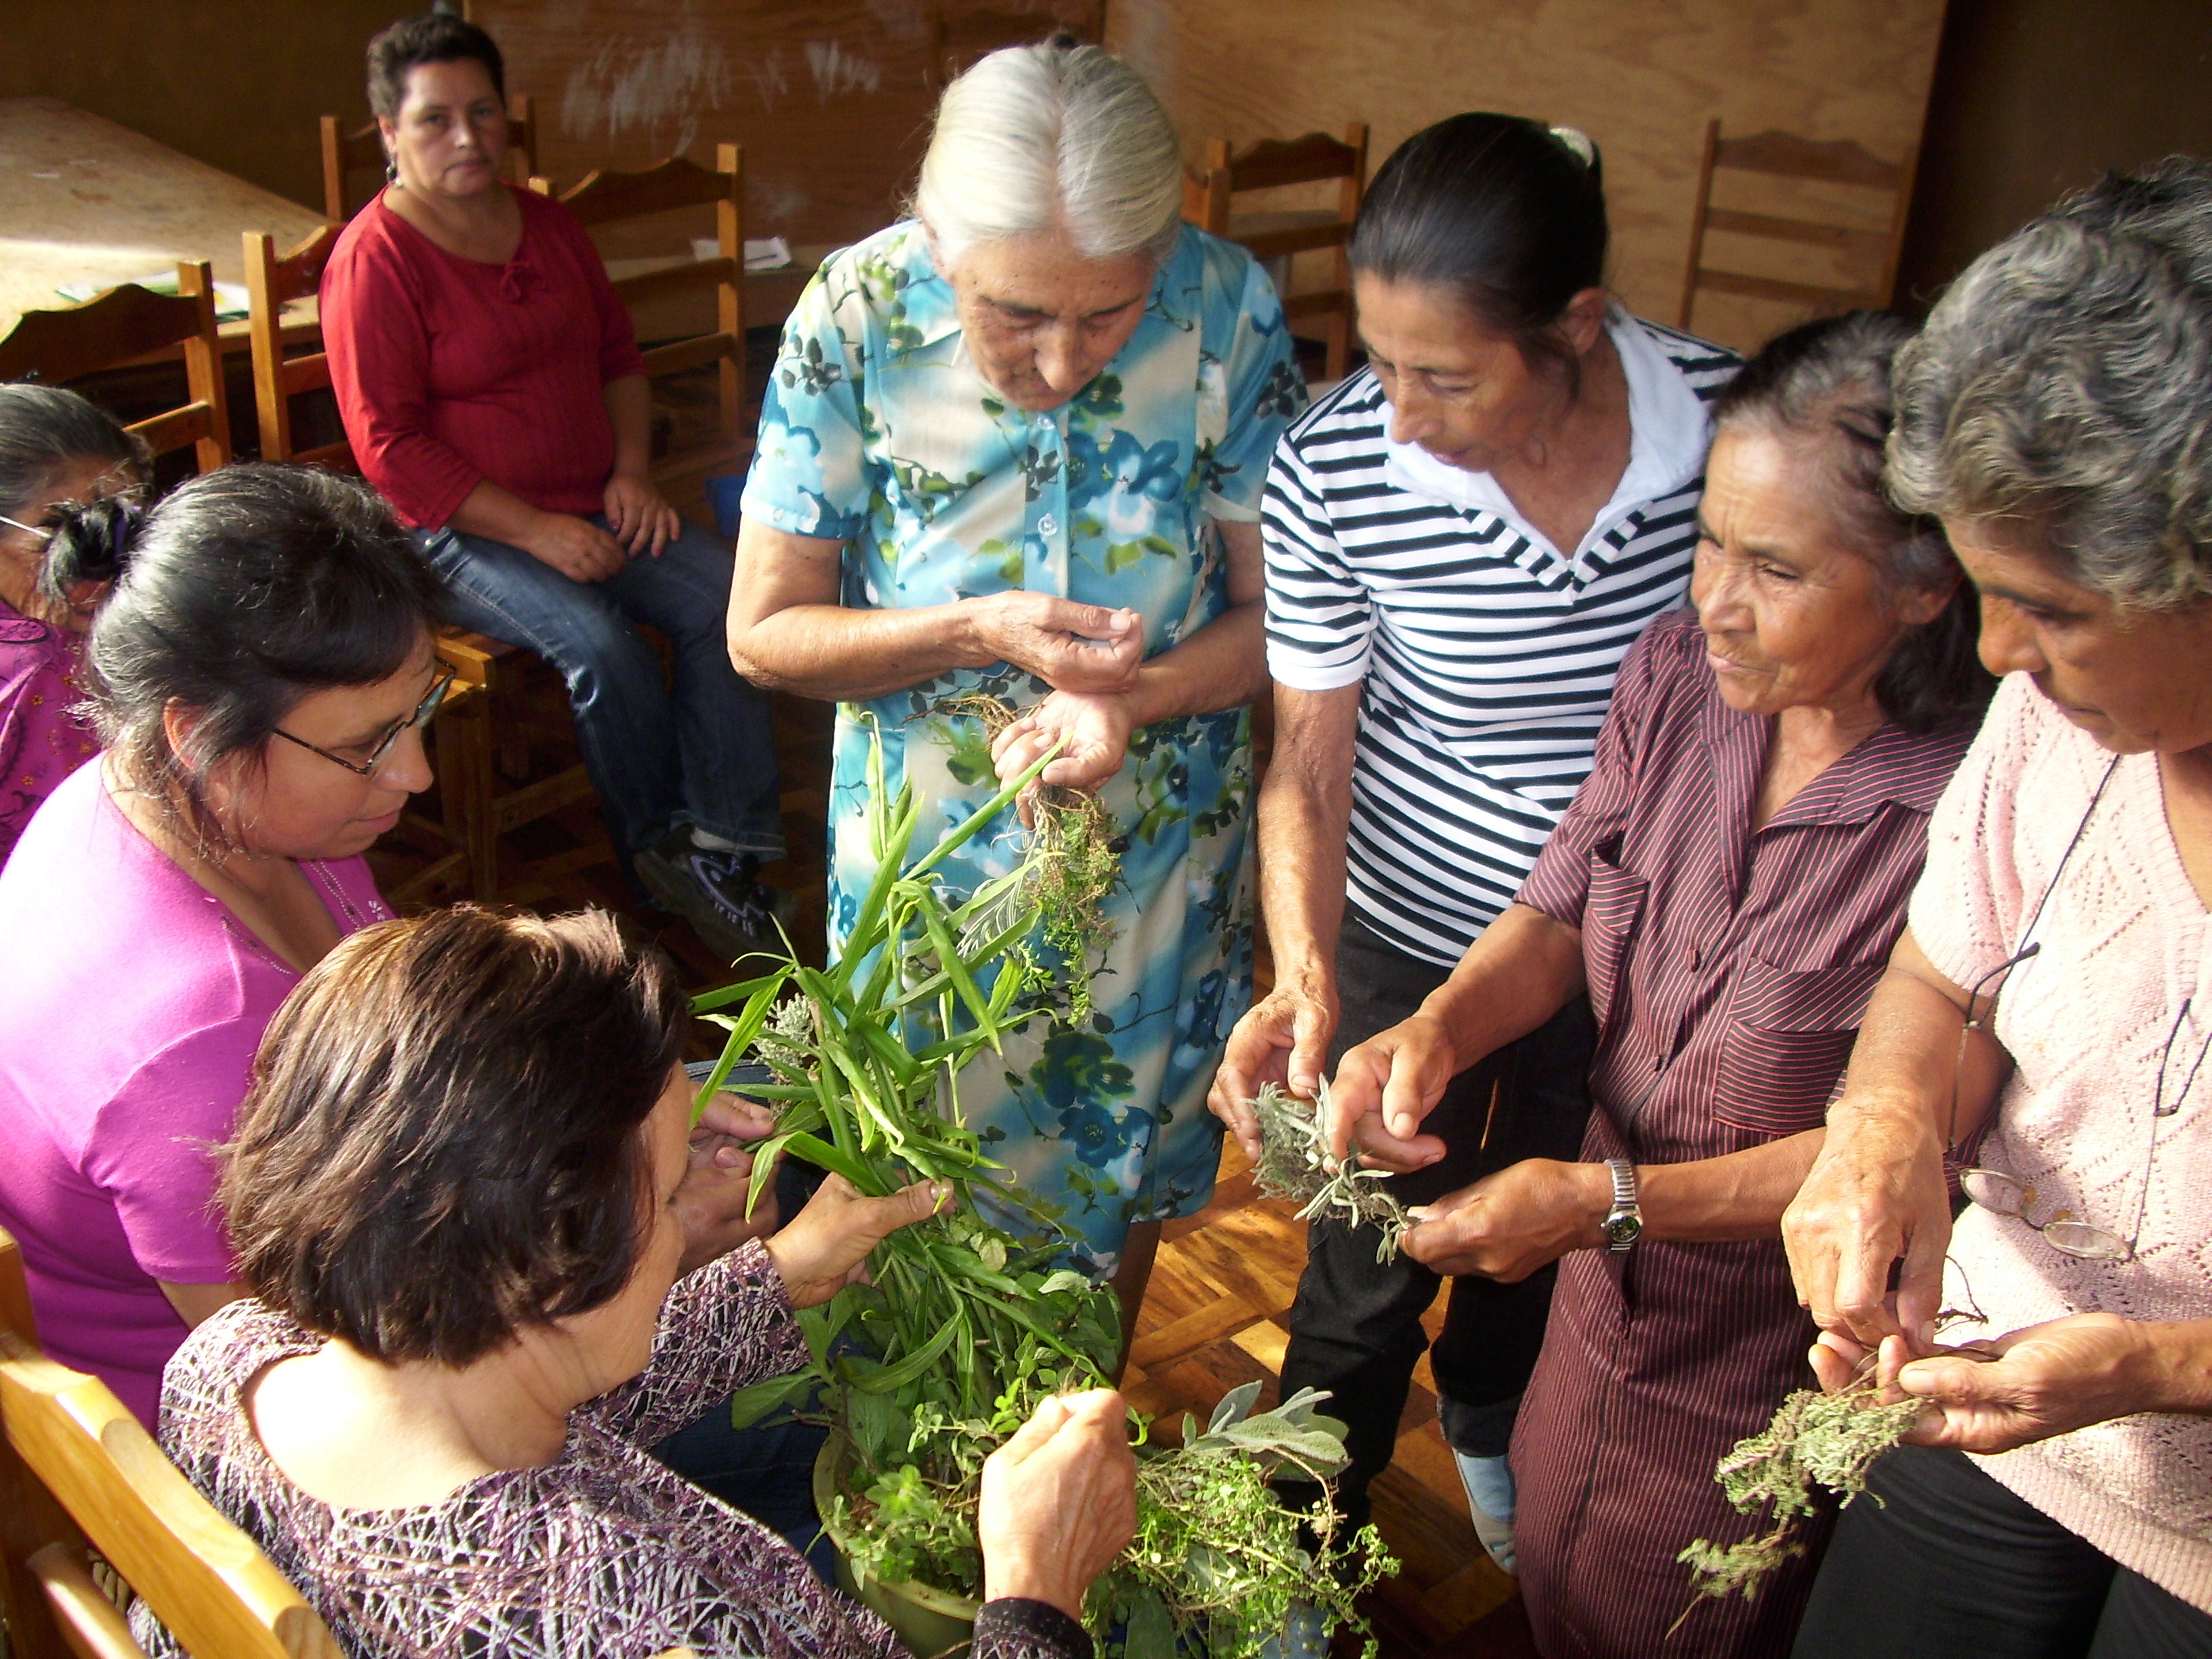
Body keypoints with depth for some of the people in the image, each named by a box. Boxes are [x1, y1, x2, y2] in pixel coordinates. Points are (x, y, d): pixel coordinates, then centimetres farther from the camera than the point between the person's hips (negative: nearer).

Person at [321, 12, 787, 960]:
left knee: (725, 595, -19)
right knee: (602, 645, -29)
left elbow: (618, 355, 21)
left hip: (594, 509, 6)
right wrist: (535, 530, -18)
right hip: (462, 533, -6)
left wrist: (631, 471, 2)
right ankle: (663, 857, -8)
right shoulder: (375, 260, -9)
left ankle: (723, 846, -18)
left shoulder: (547, 225, 12)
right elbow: (389, 447, -13)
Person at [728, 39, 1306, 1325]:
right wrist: (981, 632, -27)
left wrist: (1127, 699, -29)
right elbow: (764, 632, -12)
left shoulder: (1229, 310, -19)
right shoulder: (855, 319, -20)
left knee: (1124, 1173, 23)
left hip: (1158, 862, 1)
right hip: (927, 865, -1)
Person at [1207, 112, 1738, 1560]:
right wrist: (1305, 979, -29)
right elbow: (1307, 760, -14)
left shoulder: (1736, 425, -21)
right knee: (1371, 1261, 15)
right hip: (1413, 933, -2)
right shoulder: (1334, 474, -24)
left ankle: (1489, 1421, 62)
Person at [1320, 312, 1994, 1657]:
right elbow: (1561, 912, -2)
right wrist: (1439, 1027, -21)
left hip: (1781, 1369, -5)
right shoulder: (1680, 671, -13)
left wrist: (1608, 1199, -29)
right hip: (1609, 1296, 5)